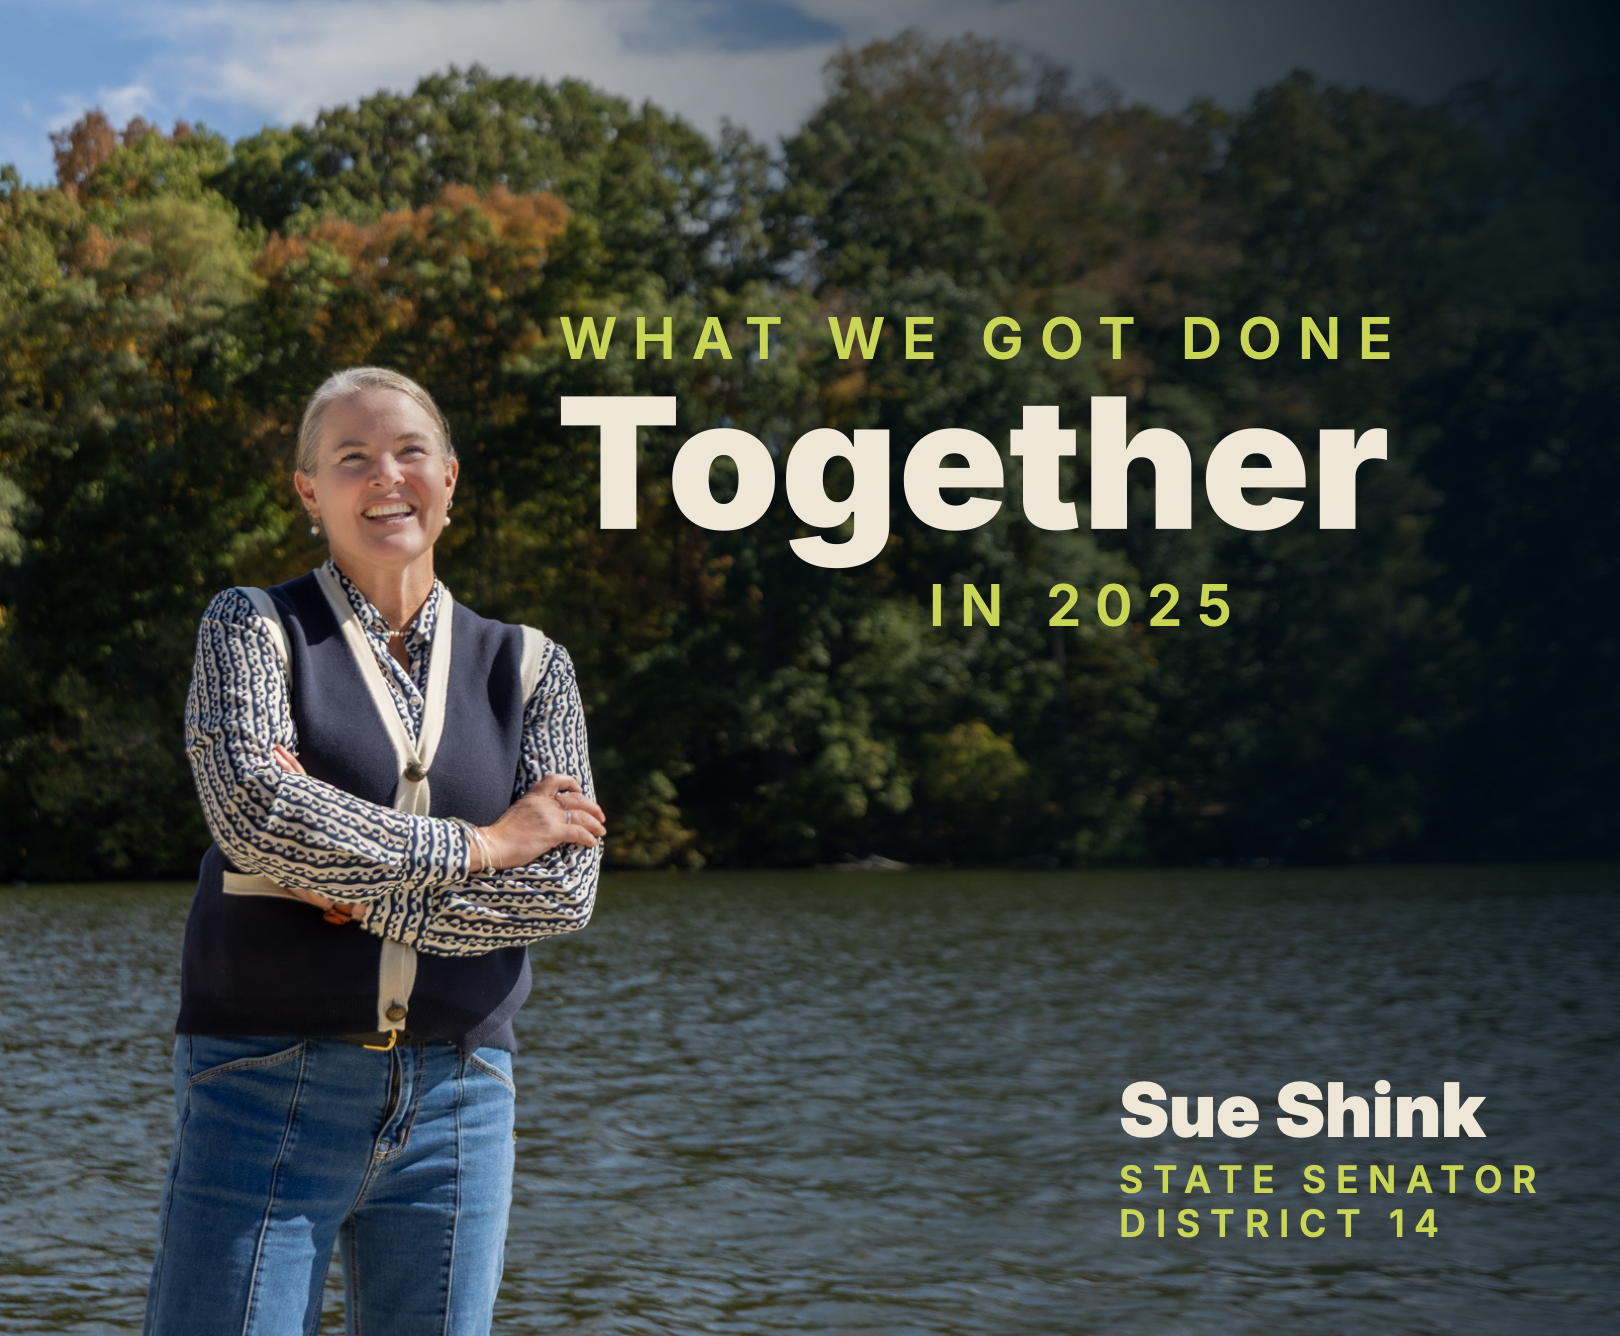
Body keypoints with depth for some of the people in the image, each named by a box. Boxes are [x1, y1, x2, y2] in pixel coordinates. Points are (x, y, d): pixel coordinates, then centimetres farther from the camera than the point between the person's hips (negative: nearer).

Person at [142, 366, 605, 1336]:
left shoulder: (528, 669, 10)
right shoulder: (254, 631, 3)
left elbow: (567, 888, -1)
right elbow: (256, 810, -15)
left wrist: (360, 894, -10)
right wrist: (478, 845, -9)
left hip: (459, 1107, 3)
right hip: (267, 1091, -3)